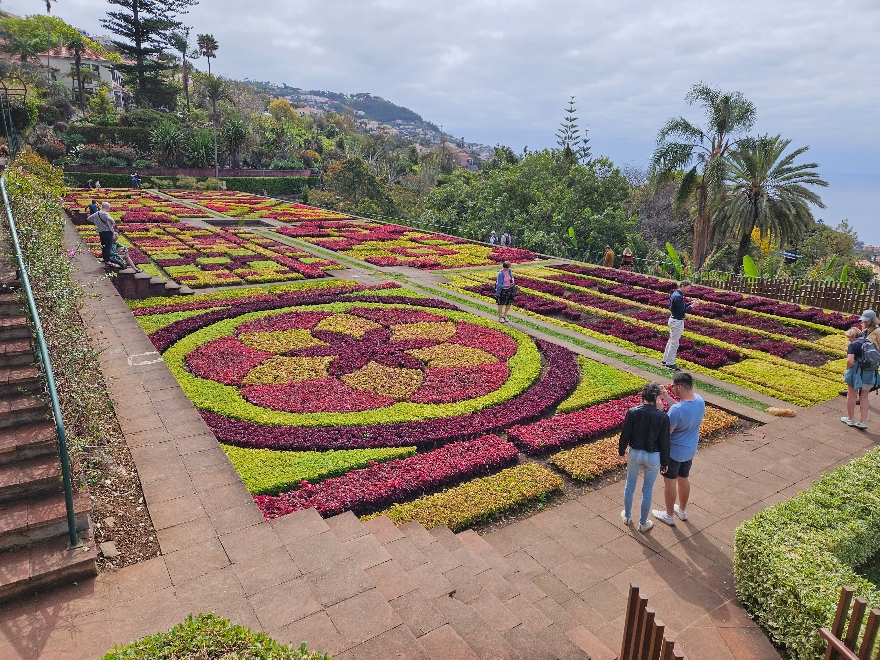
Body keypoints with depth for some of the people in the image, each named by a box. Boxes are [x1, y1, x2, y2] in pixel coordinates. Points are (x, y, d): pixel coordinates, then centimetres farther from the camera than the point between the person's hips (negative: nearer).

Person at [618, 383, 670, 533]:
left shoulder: (632, 412, -16)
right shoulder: (663, 416, -17)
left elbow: (625, 435, -7)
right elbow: (664, 441, -9)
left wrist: (621, 452, 9)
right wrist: (664, 462, 4)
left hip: (635, 453, 1)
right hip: (653, 456, -1)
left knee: (630, 485, 21)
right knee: (647, 490, 15)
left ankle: (627, 516, 39)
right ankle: (643, 523, 30)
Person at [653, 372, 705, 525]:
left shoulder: (676, 410, -34)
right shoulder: (700, 400, -11)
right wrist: (666, 397, 3)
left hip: (674, 451, -7)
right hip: (690, 449, 7)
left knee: (670, 482, 12)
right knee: (683, 479, 25)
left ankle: (669, 515, 29)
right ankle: (682, 510, 44)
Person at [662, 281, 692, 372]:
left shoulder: (675, 294, 9)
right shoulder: (678, 297, -22)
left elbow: (681, 305, 16)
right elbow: (682, 311, -23)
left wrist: (690, 303, 5)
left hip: (673, 319, 10)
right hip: (677, 321, -10)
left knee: (671, 341, 17)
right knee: (674, 343, -3)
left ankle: (665, 360, 25)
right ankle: (670, 363, 3)